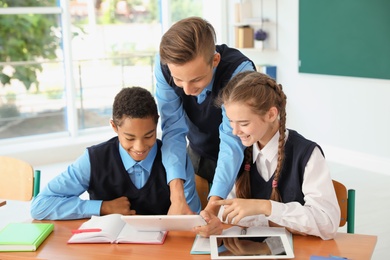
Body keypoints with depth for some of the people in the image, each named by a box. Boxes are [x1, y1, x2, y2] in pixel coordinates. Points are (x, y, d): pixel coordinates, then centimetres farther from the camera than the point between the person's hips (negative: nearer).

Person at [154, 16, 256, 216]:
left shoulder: (240, 71, -34)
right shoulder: (165, 65, -25)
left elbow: (232, 142, -35)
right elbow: (174, 130, -26)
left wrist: (213, 205, -47)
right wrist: (177, 196, -38)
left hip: (240, 158, -2)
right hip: (197, 154, 3)